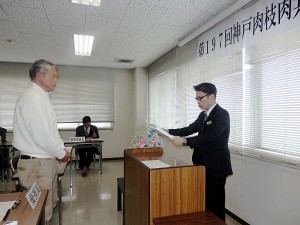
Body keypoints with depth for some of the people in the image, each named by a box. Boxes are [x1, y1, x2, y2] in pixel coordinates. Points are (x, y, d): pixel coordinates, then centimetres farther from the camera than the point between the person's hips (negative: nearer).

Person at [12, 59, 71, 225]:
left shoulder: (41, 97, 13)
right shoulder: (31, 97, -19)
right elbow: (42, 135, -25)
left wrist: (61, 148, 10)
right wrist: (61, 153, -12)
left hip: (47, 160, 10)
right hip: (36, 163, -10)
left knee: (50, 204, 21)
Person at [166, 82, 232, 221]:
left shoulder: (222, 114, -17)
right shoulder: (203, 115, 10)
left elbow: (209, 136, -28)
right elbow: (191, 129, 14)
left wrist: (185, 141, -35)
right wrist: (169, 131, 3)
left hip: (216, 167, -8)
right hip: (203, 165, 8)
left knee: (215, 202, 4)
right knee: (204, 201, 17)